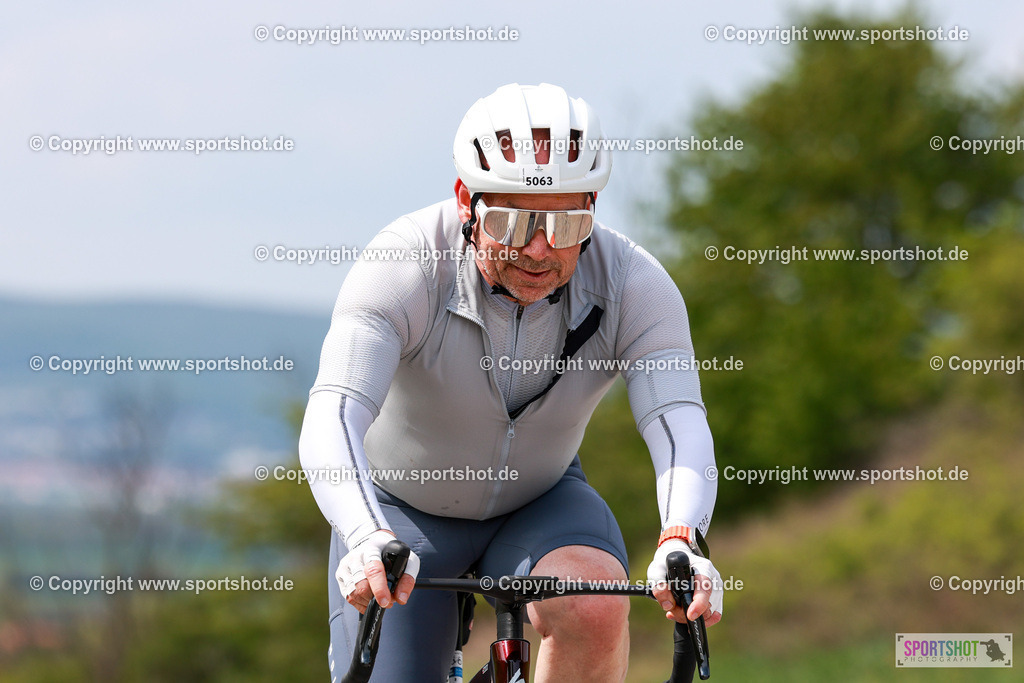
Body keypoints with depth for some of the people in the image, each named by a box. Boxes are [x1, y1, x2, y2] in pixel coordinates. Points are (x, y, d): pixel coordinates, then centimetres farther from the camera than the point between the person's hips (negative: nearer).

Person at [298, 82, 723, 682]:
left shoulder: (632, 284, -23)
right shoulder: (405, 266, -30)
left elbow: (679, 423, -35)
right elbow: (332, 418, -41)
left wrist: (680, 544, -56)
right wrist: (368, 540, -61)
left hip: (541, 505, 1)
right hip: (402, 509, -1)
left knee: (595, 607, -30)